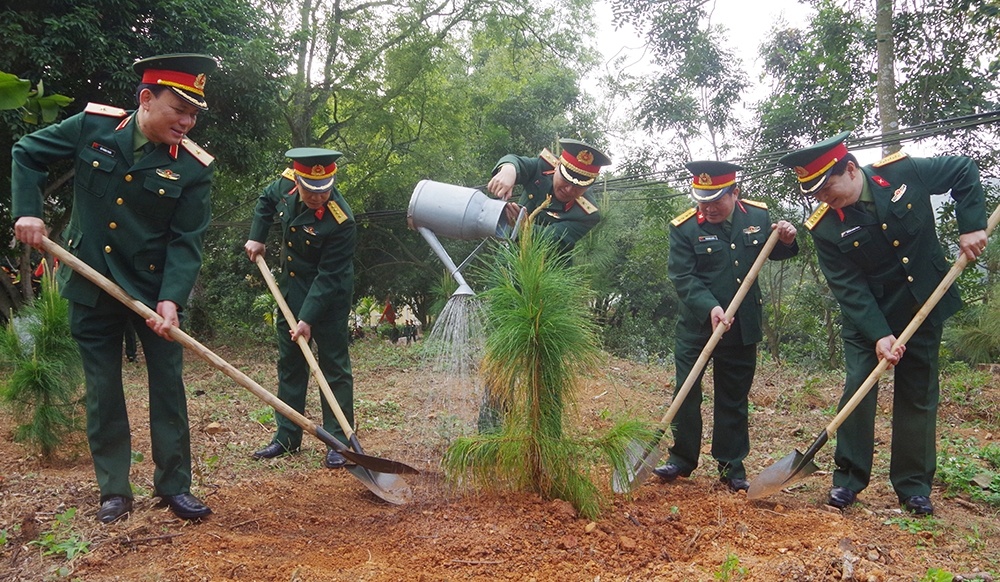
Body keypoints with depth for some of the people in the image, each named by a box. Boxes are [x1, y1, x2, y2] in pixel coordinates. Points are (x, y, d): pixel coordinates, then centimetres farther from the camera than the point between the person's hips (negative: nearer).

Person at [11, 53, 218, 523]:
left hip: (154, 286, -1)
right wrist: (28, 211, -5)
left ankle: (174, 484, 16)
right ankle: (114, 491, 20)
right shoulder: (94, 125, -7)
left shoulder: (194, 167, -11)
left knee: (168, 384, 2)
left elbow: (186, 241, -13)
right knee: (102, 390, 8)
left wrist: (171, 299, -26)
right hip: (91, 285, 1)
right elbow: (27, 154, 8)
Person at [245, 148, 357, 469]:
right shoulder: (285, 183, -11)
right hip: (290, 288, 7)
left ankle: (339, 443, 6)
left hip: (328, 295, -7)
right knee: (289, 363, 12)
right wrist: (256, 238, 5)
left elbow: (328, 277, -25)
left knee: (334, 366, -2)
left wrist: (308, 318, -24)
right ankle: (287, 437, 23)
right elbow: (265, 201, 15)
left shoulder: (341, 222, -29)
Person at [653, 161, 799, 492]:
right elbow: (682, 277, -16)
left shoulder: (758, 216, 0)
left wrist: (786, 240, -6)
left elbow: (773, 253, 16)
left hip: (742, 328, 2)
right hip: (696, 326, -2)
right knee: (686, 393, 3)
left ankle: (731, 466, 22)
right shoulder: (684, 228, -9)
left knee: (734, 399, 11)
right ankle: (682, 458, 20)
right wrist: (710, 307, -29)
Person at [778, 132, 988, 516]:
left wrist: (972, 225, -10)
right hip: (866, 315, -1)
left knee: (918, 393, 6)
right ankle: (848, 478, 5)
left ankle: (914, 487, 16)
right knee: (858, 386, -10)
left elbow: (964, 171, 1)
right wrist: (879, 334, -26)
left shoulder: (903, 172, -15)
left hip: (925, 306, 1)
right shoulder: (825, 228, -16)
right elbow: (849, 288, -17)